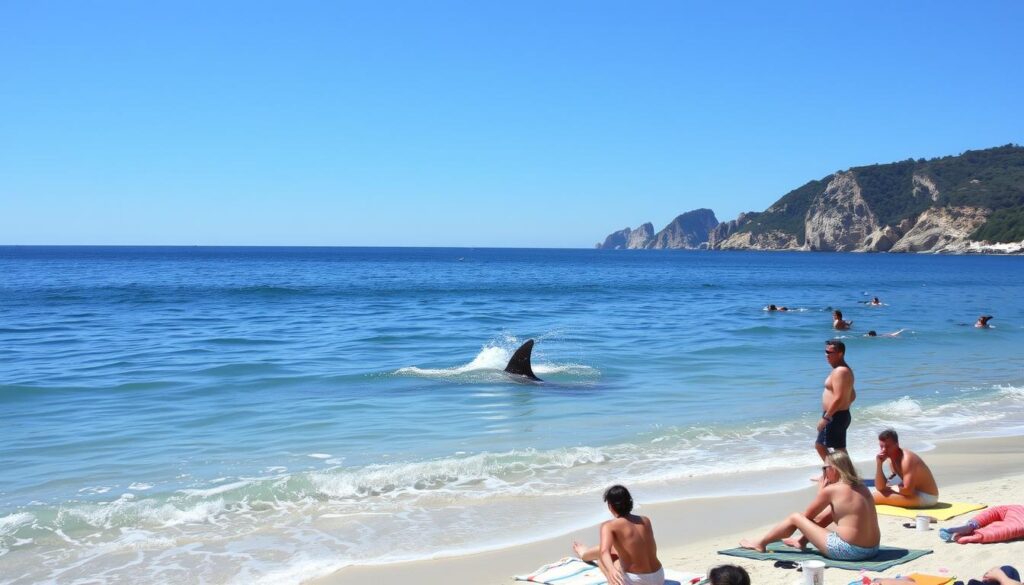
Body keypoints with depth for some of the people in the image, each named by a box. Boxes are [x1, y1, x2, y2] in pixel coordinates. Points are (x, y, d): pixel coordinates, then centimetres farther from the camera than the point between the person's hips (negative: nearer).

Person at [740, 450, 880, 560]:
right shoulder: (861, 487, 11)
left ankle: (760, 543, 29)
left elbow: (807, 515, 4)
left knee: (795, 517, 10)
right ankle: (802, 541, 45)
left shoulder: (830, 490, -10)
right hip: (872, 549, 7)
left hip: (848, 551, -7)